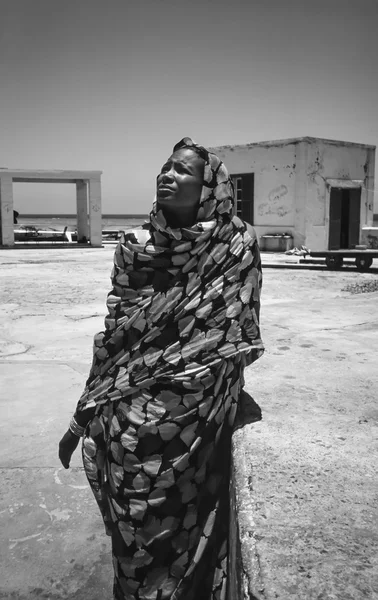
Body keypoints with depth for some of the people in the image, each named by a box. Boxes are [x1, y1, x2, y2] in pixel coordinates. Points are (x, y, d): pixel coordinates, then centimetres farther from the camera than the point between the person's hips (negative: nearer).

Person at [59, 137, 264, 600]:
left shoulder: (237, 245, -5)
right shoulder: (135, 250, 3)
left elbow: (238, 340, -1)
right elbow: (112, 337, 7)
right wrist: (84, 415, 7)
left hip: (195, 420, -3)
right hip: (126, 421, 3)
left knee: (183, 534, 7)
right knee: (129, 536, 13)